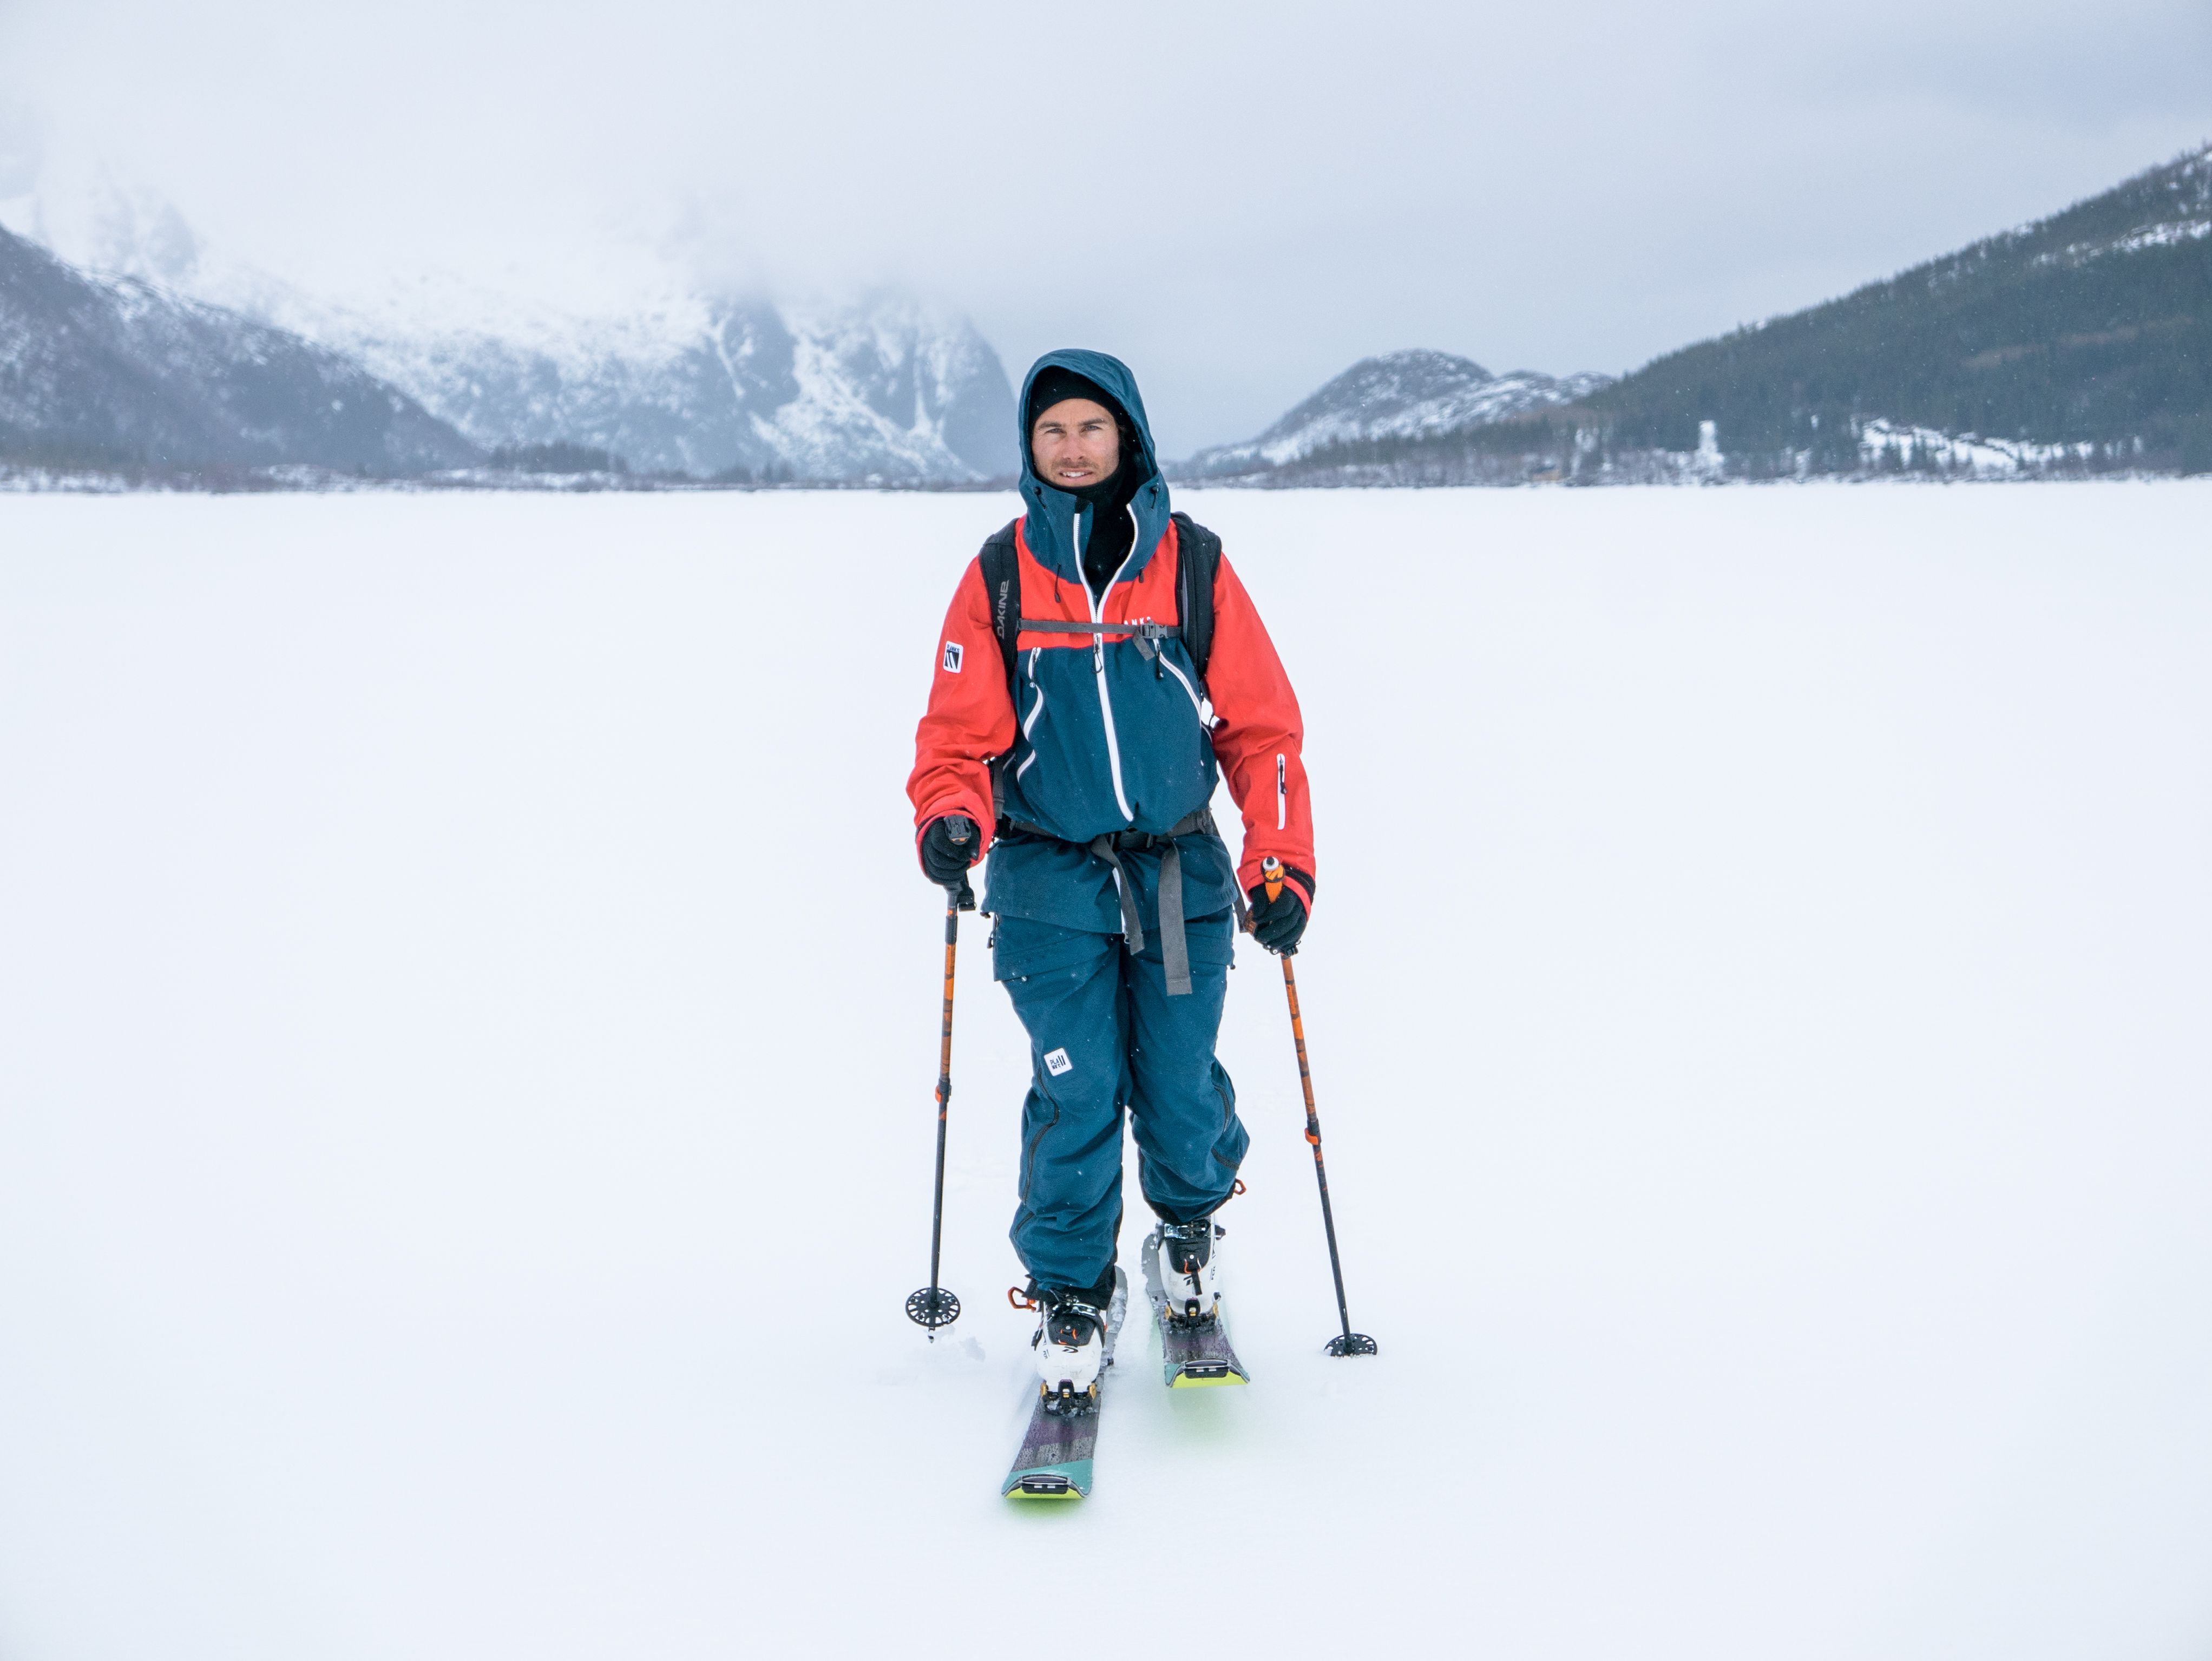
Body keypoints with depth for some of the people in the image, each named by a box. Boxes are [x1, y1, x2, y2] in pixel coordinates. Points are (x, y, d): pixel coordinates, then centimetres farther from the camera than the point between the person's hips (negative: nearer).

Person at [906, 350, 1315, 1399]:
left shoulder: (1192, 564, 2)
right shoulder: (1001, 573, 2)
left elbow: (1260, 724, 4)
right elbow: (961, 729, 2)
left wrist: (1281, 860, -4)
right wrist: (949, 817, -18)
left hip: (1181, 877, 1)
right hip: (1050, 879, 0)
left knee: (1180, 1089, 3)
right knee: (1076, 1095, -7)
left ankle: (1189, 1226, 35)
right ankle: (1068, 1293, 12)